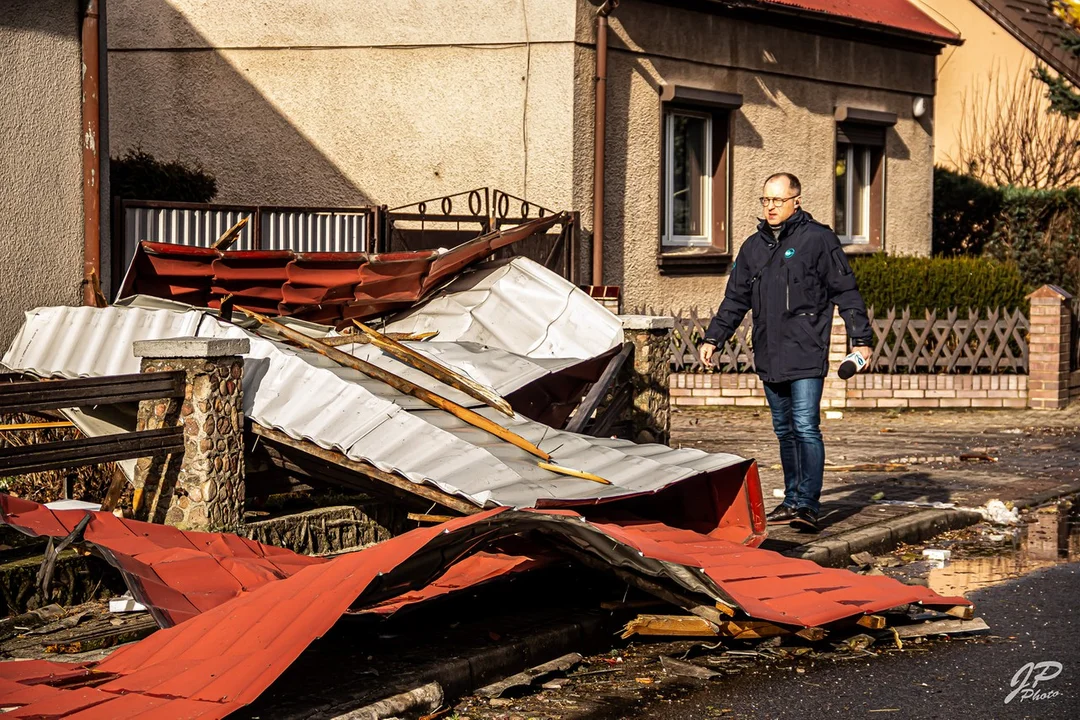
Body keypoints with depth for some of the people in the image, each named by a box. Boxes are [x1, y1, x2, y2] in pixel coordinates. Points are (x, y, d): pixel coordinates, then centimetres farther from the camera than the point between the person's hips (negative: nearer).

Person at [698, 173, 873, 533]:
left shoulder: (818, 239, -3)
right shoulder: (753, 247, 15)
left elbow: (845, 291, -2)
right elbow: (735, 299, 20)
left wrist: (860, 338, -6)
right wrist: (713, 338, 13)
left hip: (806, 355, -6)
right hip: (769, 357, 6)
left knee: (805, 428, -12)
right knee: (785, 431, 11)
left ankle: (808, 504, -13)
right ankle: (792, 500, 17)